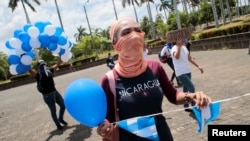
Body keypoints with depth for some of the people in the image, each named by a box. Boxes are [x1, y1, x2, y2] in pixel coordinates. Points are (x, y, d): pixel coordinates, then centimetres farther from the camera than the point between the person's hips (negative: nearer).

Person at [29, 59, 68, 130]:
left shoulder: (49, 71, 7)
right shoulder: (37, 74, -6)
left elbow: (57, 64, 12)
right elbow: (29, 69, -21)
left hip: (55, 92, 5)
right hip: (47, 96, -5)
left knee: (63, 105, 9)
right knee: (53, 111, 5)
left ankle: (60, 119, 34)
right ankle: (58, 124, 25)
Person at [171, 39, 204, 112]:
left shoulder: (184, 47, 11)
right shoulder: (174, 48, -14)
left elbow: (190, 58, 19)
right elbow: (177, 57, -37)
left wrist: (198, 66, 15)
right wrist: (179, 46, -37)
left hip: (188, 72, 8)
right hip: (181, 73, -8)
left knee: (186, 89, 15)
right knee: (192, 88, -13)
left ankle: (186, 107, 26)